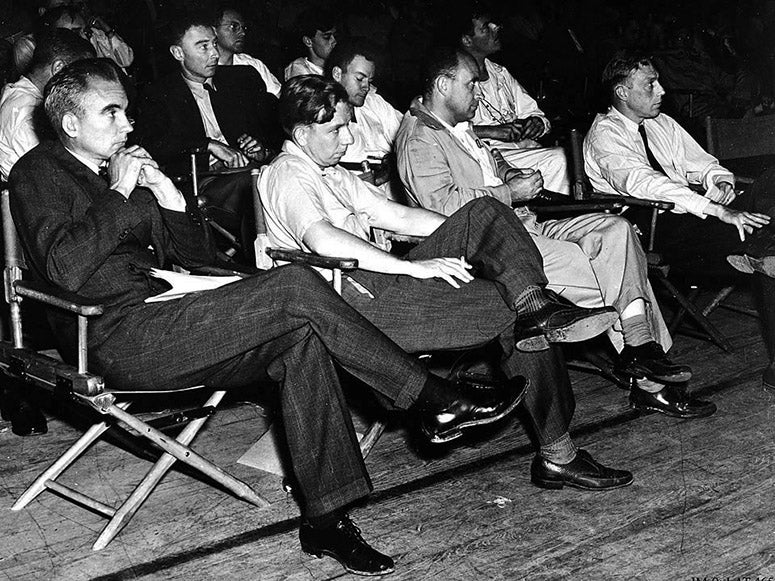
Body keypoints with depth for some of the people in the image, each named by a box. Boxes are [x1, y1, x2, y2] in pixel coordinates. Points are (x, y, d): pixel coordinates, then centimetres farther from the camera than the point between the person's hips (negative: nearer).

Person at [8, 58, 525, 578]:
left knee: (301, 338, -18)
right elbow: (65, 268, -18)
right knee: (296, 286, -22)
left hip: (157, 324, 8)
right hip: (117, 337, -8)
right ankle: (434, 401, -15)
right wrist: (120, 195, -10)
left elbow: (200, 255, 20)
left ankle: (326, 519, -17)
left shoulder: (120, 168, 23)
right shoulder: (39, 173, 2)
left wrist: (166, 193, 4)